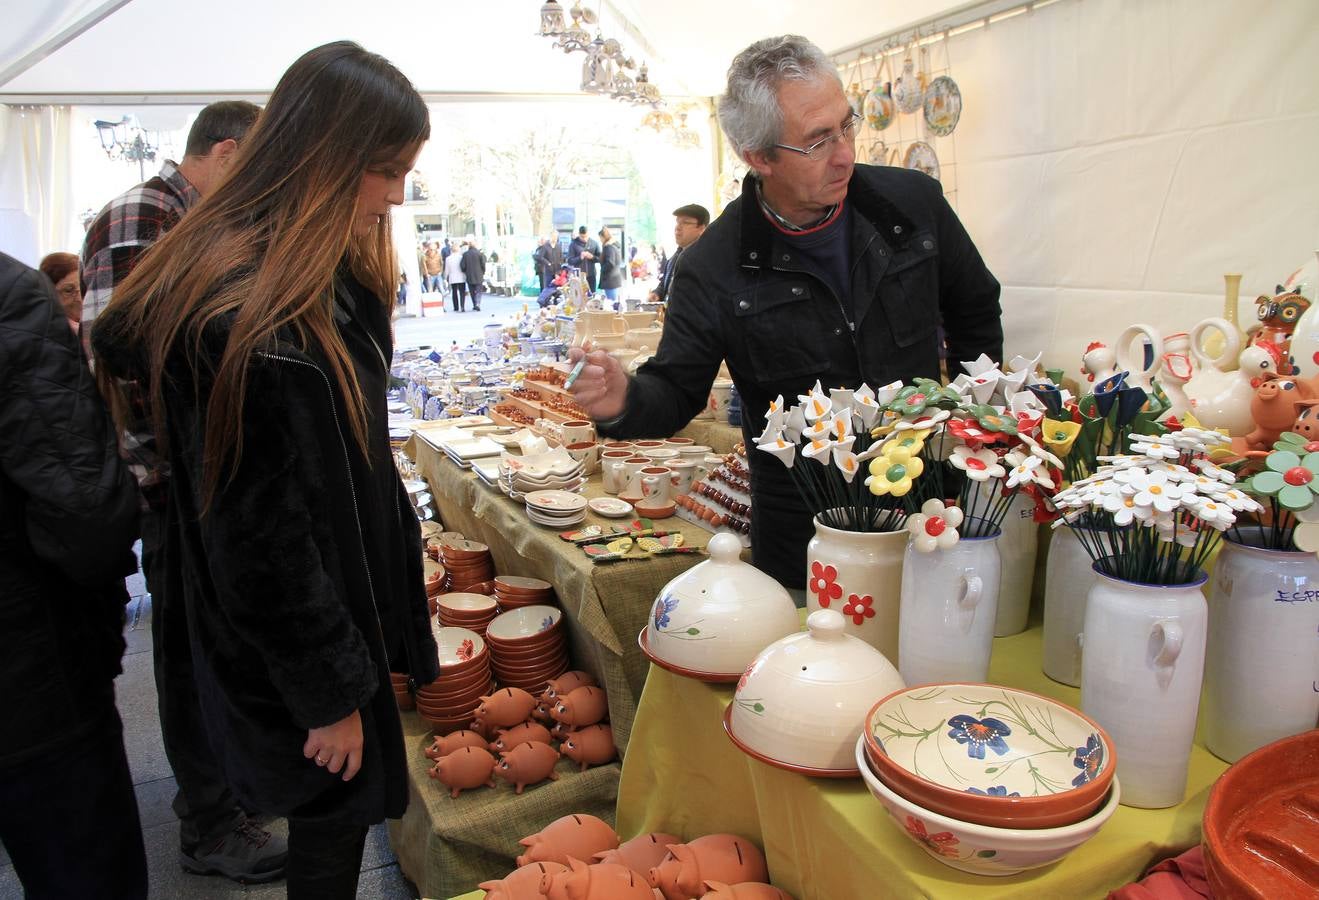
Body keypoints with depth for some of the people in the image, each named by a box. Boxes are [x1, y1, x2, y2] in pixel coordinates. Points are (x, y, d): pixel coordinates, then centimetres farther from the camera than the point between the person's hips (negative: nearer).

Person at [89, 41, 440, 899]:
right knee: (337, 812, 12)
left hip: (349, 597, 8)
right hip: (291, 637, -8)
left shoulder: (333, 281, 2)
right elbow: (256, 535, -25)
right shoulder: (244, 315, -29)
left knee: (345, 809, 24)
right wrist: (328, 692, -16)